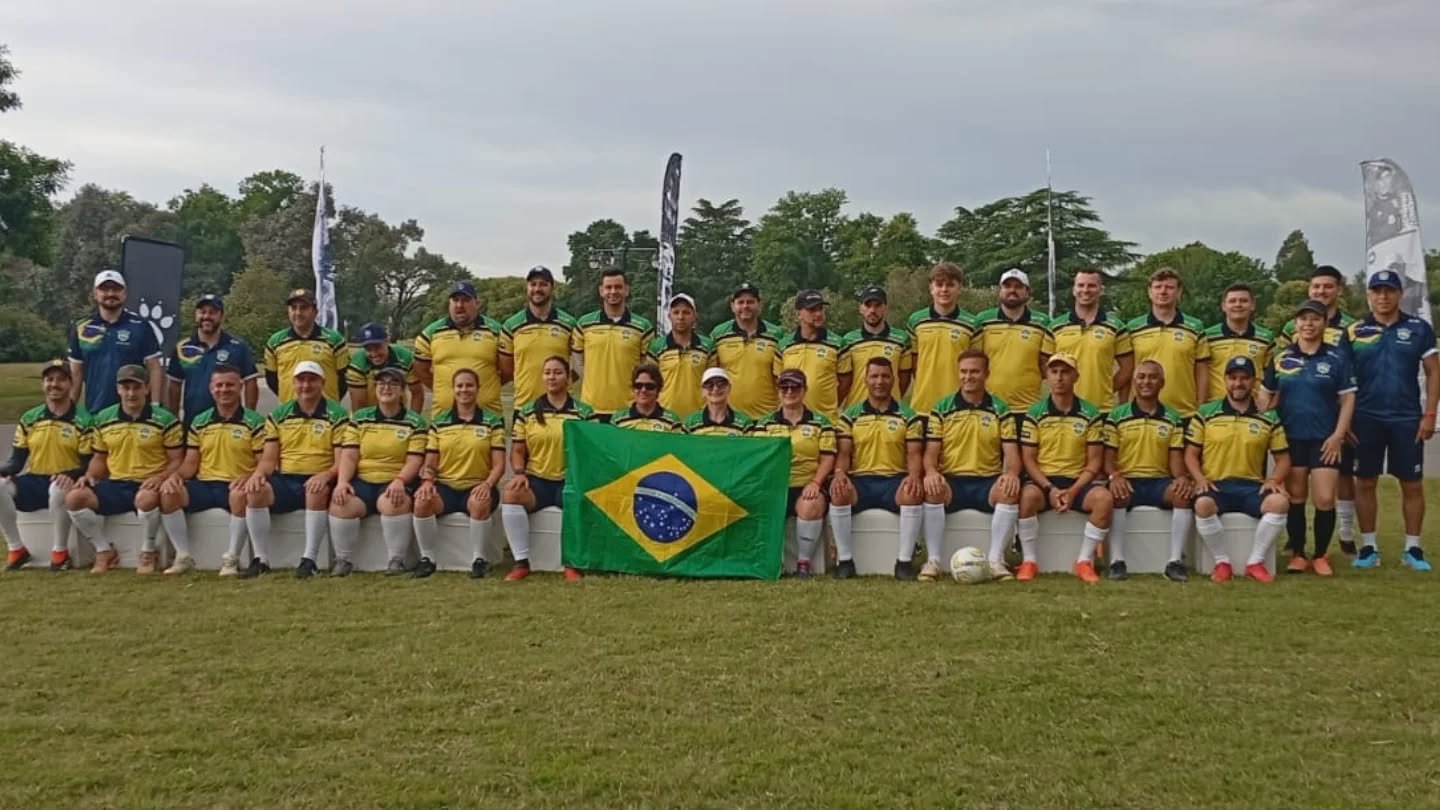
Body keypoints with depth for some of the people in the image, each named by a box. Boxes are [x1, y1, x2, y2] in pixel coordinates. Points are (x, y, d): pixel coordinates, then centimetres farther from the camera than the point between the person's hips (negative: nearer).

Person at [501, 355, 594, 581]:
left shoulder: (584, 412, 7)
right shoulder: (527, 412, 11)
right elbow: (517, 451, 13)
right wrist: (519, 473, -8)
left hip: (571, 481, -2)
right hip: (537, 480, 2)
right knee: (510, 494, -29)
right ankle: (521, 561, -20)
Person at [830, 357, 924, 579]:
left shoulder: (909, 416, 11)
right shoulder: (850, 416, 13)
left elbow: (914, 453, 4)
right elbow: (843, 452, 5)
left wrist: (914, 475, -19)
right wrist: (839, 472, -18)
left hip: (895, 480, 0)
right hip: (860, 480, 1)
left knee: (913, 493, -35)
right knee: (838, 492, -33)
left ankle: (904, 561, -24)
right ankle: (845, 559, -20)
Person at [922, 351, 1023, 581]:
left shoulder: (1001, 410, 8)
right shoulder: (942, 409, 7)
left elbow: (1011, 452, 2)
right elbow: (931, 451, 2)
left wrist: (1011, 473, -21)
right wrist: (931, 471, -21)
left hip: (988, 481, 0)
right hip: (951, 480, 0)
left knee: (1009, 491, -32)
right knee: (932, 490, -33)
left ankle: (996, 560, -22)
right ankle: (933, 560, -23)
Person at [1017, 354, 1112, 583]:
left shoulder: (1090, 414, 2)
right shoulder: (1035, 413, 1)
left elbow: (1094, 461, 1)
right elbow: (1028, 459, 0)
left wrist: (1073, 491, -13)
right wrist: (1050, 489, -15)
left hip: (1078, 480, 1)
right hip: (1043, 480, -1)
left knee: (1104, 498, -29)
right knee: (1027, 496, -34)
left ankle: (1085, 561, -12)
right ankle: (1029, 561, -19)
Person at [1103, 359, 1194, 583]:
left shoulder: (1173, 418, 14)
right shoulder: (1117, 416, 9)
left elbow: (1176, 457, 8)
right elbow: (1108, 457, 4)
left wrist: (1181, 477, -14)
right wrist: (1114, 476, -18)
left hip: (1160, 481, 2)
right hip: (1127, 481, -1)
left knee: (1183, 494, -31)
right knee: (1116, 495, -36)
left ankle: (1175, 561, -25)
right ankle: (1117, 561, -30)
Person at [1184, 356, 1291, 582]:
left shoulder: (1269, 418, 11)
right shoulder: (1206, 413, 8)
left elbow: (1283, 458, 13)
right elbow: (1191, 454, 8)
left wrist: (1273, 480, -7)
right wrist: (1200, 479, -10)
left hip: (1253, 486, 1)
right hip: (1215, 485, -1)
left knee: (1280, 502, -30)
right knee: (1203, 504, -35)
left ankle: (1255, 562, -13)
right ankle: (1222, 562, -14)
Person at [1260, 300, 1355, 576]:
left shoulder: (1337, 356, 0)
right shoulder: (1281, 357, 5)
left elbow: (1347, 398, -1)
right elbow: (1267, 396, 12)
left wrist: (1338, 434, -9)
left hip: (1324, 439, -2)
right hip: (1290, 438, 2)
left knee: (1325, 500, -6)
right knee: (1295, 498, 7)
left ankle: (1321, 555, 10)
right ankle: (1297, 554, 17)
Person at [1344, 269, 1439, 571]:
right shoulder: (1354, 331, 2)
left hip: (1407, 419, 0)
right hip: (1366, 418, 0)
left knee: (1412, 484, 5)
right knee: (1364, 482, 4)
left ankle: (1413, 548, 15)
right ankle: (1368, 547, 14)